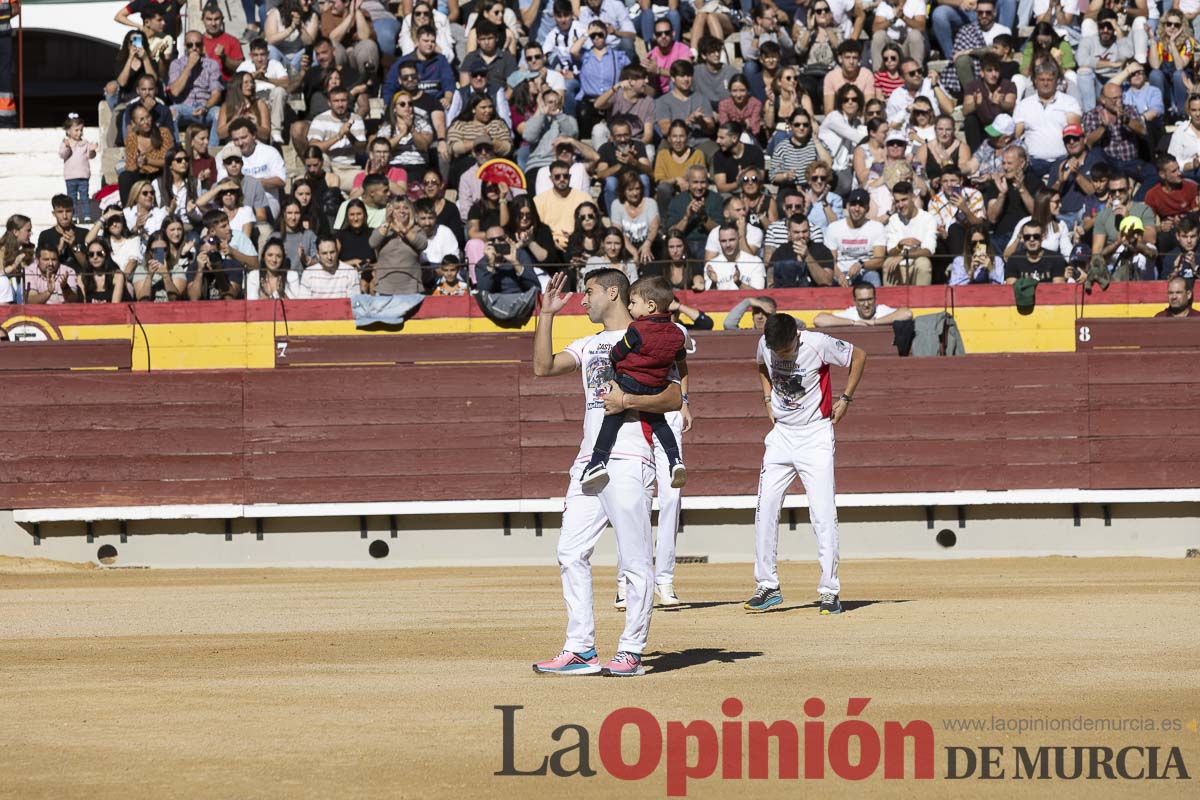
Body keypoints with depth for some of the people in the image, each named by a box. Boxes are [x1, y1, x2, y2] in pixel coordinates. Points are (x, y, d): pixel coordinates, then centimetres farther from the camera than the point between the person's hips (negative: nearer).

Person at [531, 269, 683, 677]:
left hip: (629, 461, -8)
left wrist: (628, 401, -16)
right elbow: (543, 367, 10)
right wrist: (546, 315, 9)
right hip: (589, 461, 8)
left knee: (635, 559, -6)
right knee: (571, 554, 3)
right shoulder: (588, 345, 22)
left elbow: (675, 398, -6)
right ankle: (580, 650, 5)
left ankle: (631, 651, -3)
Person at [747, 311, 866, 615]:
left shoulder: (819, 344, -19)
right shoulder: (765, 345, -5)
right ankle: (767, 586, 7)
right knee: (765, 510, -1)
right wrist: (769, 400, 7)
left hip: (815, 436, -4)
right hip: (781, 435, 4)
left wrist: (845, 399, -3)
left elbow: (859, 356, -4)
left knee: (823, 513, -10)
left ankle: (830, 591, -5)